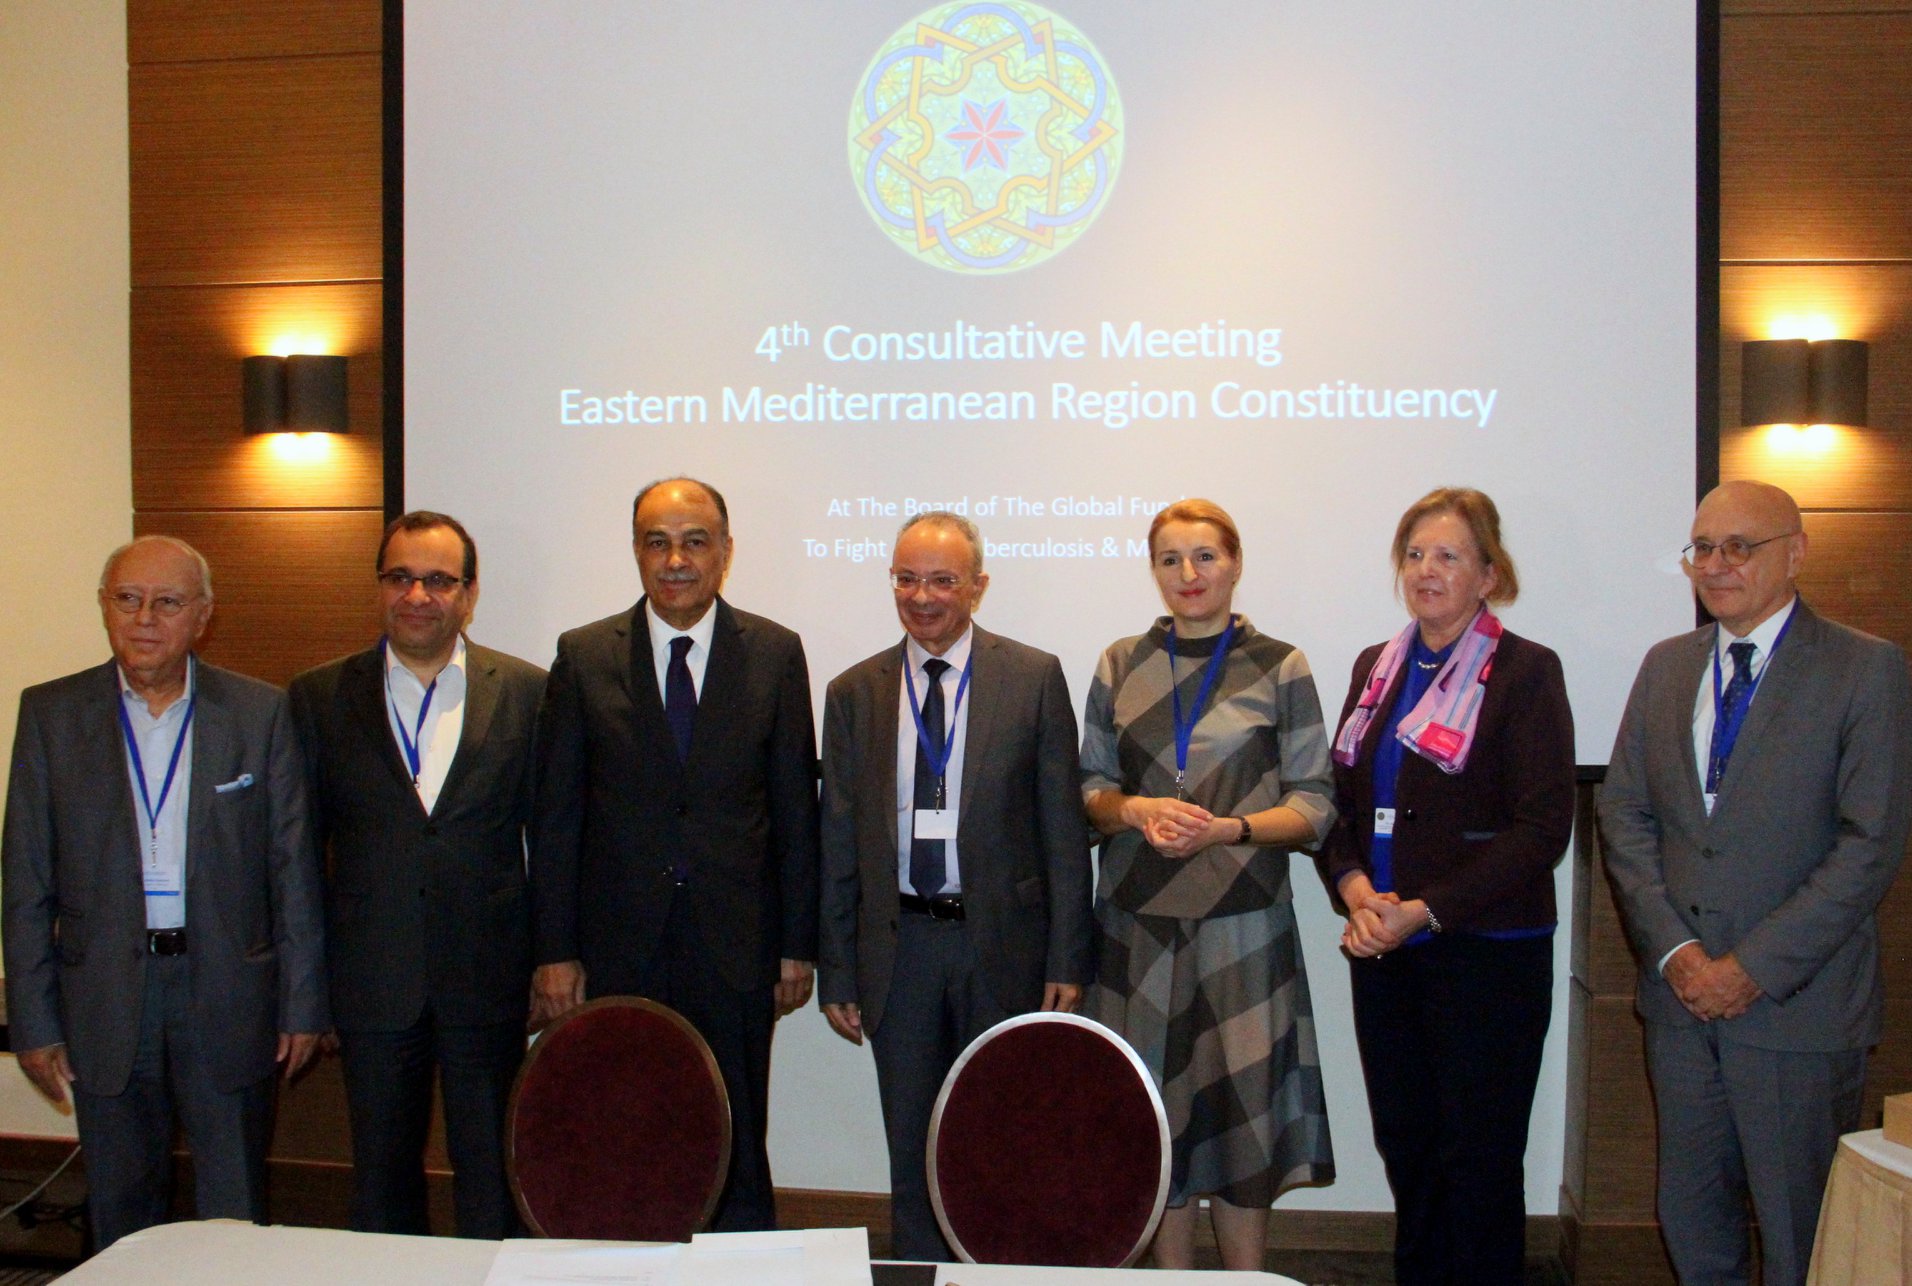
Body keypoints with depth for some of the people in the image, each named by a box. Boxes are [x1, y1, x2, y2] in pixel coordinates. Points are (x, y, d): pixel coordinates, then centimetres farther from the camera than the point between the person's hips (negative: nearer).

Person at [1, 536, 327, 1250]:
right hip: (105, 1000, 1)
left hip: (228, 999, -1)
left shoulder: (261, 712, -1)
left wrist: (303, 1003, -1)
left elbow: (294, 870, 0)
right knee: (119, 1217, 14)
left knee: (236, 1217, 9)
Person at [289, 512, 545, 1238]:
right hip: (373, 982, 1)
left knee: (491, 1174, 8)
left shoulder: (527, 693, 0)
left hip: (490, 982, -1)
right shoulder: (320, 698, 3)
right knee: (381, 1178, 14)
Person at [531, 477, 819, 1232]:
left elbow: (795, 810, 4)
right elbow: (556, 817, 3)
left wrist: (798, 945, 2)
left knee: (737, 1155, 8)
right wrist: (554, 951, -1)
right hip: (617, 955, 0)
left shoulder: (775, 654, 3)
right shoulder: (584, 657, 2)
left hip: (735, 950, 0)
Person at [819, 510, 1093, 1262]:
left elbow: (1063, 827, -2)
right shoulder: (854, 693, 4)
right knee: (912, 1151, 12)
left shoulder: (1035, 678, -2)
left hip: (1003, 942, -1)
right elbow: (839, 842, 5)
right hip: (898, 944, 2)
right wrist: (837, 973, 3)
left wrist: (1067, 956, -5)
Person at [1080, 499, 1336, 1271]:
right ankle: (1170, 1274, 20)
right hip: (1138, 922, 2)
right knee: (1155, 1106, 6)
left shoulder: (1279, 668, 1)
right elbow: (1091, 786, 12)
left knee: (1241, 1107, 0)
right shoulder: (1120, 665, 9)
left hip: (1241, 924, -2)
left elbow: (1313, 809, -1)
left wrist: (1229, 828, -18)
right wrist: (1136, 809, -9)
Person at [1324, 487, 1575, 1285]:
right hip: (1381, 950, 5)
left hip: (1485, 951, -5)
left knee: (1478, 1159, 3)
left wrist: (1424, 912, -17)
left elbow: (1542, 828, -12)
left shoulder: (1525, 672, -6)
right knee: (1406, 1150, 11)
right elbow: (1340, 800, 13)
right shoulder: (1376, 667, 12)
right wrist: (1356, 891, -6)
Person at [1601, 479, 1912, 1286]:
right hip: (1681, 991, 4)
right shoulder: (1666, 666, 10)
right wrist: (1674, 949, -6)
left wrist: (1754, 968, -14)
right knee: (1690, 1217, 13)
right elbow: (1624, 812, 7)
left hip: (1797, 1002, -4)